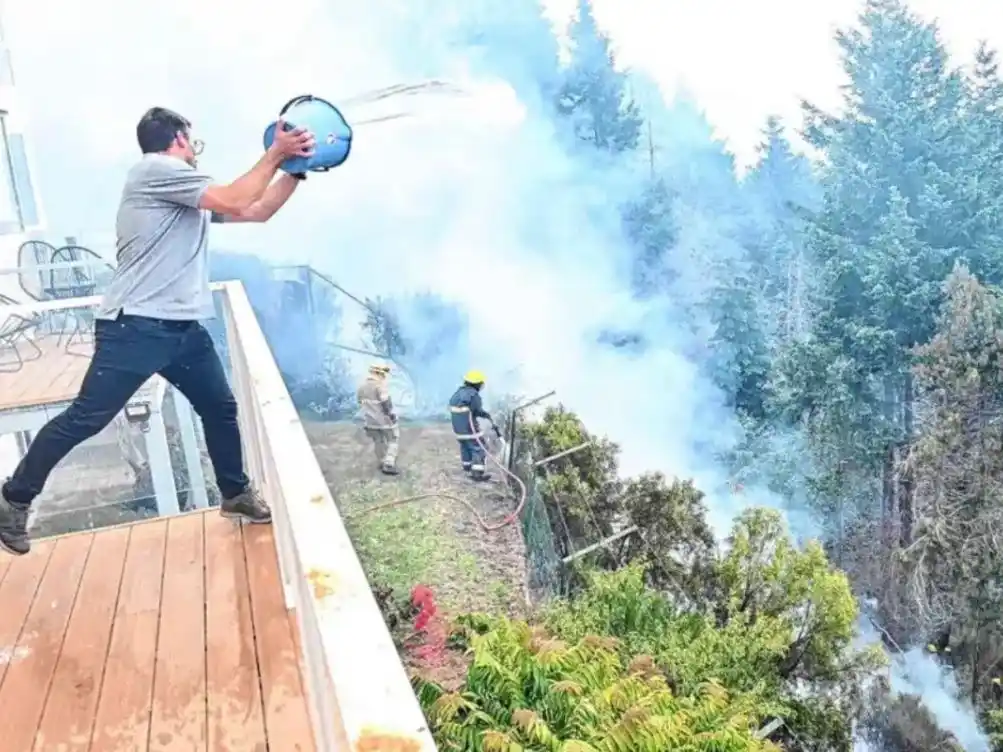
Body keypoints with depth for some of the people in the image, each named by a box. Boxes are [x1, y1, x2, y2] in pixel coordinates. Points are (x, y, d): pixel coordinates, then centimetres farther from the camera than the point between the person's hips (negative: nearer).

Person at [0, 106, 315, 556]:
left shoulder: (189, 192, 20)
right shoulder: (155, 169, -7)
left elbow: (258, 211, 21)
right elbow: (235, 202, -14)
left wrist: (296, 168, 13)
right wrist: (275, 153, -7)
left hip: (181, 327, 9)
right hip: (135, 326, -9)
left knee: (220, 408, 12)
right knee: (85, 420, -3)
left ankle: (236, 494, 27)